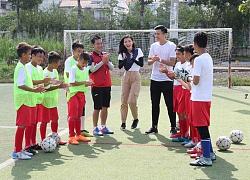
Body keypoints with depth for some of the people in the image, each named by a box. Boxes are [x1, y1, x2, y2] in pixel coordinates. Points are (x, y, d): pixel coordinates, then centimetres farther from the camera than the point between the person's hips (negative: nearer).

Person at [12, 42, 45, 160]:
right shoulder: (21, 67, -14)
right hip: (23, 100, -10)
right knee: (22, 125, -8)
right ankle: (16, 152, -4)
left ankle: (20, 150, 17)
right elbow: (20, 85, -21)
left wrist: (35, 88, 12)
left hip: (27, 100, 10)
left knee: (24, 125, 12)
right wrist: (34, 90, -20)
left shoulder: (23, 67, 16)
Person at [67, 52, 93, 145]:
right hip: (73, 94, -6)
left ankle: (78, 135, 21)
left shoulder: (86, 70, 11)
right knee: (73, 116, -5)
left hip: (82, 94, 7)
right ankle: (71, 137, -2)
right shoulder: (73, 69, -10)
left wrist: (88, 83, -7)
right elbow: (71, 83, -16)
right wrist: (84, 82, -20)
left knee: (78, 116, 13)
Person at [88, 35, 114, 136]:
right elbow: (92, 69, -16)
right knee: (97, 108, -2)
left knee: (105, 107, 10)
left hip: (107, 85, 6)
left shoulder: (105, 55, 11)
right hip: (97, 86, -6)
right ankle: (95, 128, 8)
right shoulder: (91, 56, -5)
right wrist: (102, 61, -19)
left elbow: (112, 68, 9)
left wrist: (107, 61, -10)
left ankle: (103, 127, 21)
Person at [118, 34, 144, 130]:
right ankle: (123, 122, 10)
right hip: (126, 76, 3)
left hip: (135, 76, -3)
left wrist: (133, 59, -20)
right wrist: (124, 59, -17)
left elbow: (141, 64, -7)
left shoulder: (138, 51, 0)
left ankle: (136, 119, 11)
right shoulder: (122, 53, 6)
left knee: (132, 101, -12)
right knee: (124, 101, 1)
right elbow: (120, 66, -2)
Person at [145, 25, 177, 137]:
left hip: (167, 80, -5)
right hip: (154, 79, 5)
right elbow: (149, 62, 9)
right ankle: (154, 127, 17)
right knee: (155, 104, 9)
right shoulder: (154, 46, 10)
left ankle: (173, 128, 6)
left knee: (170, 105, -1)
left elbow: (172, 62, -12)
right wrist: (153, 60, -13)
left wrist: (160, 59, -20)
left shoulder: (171, 46, -5)